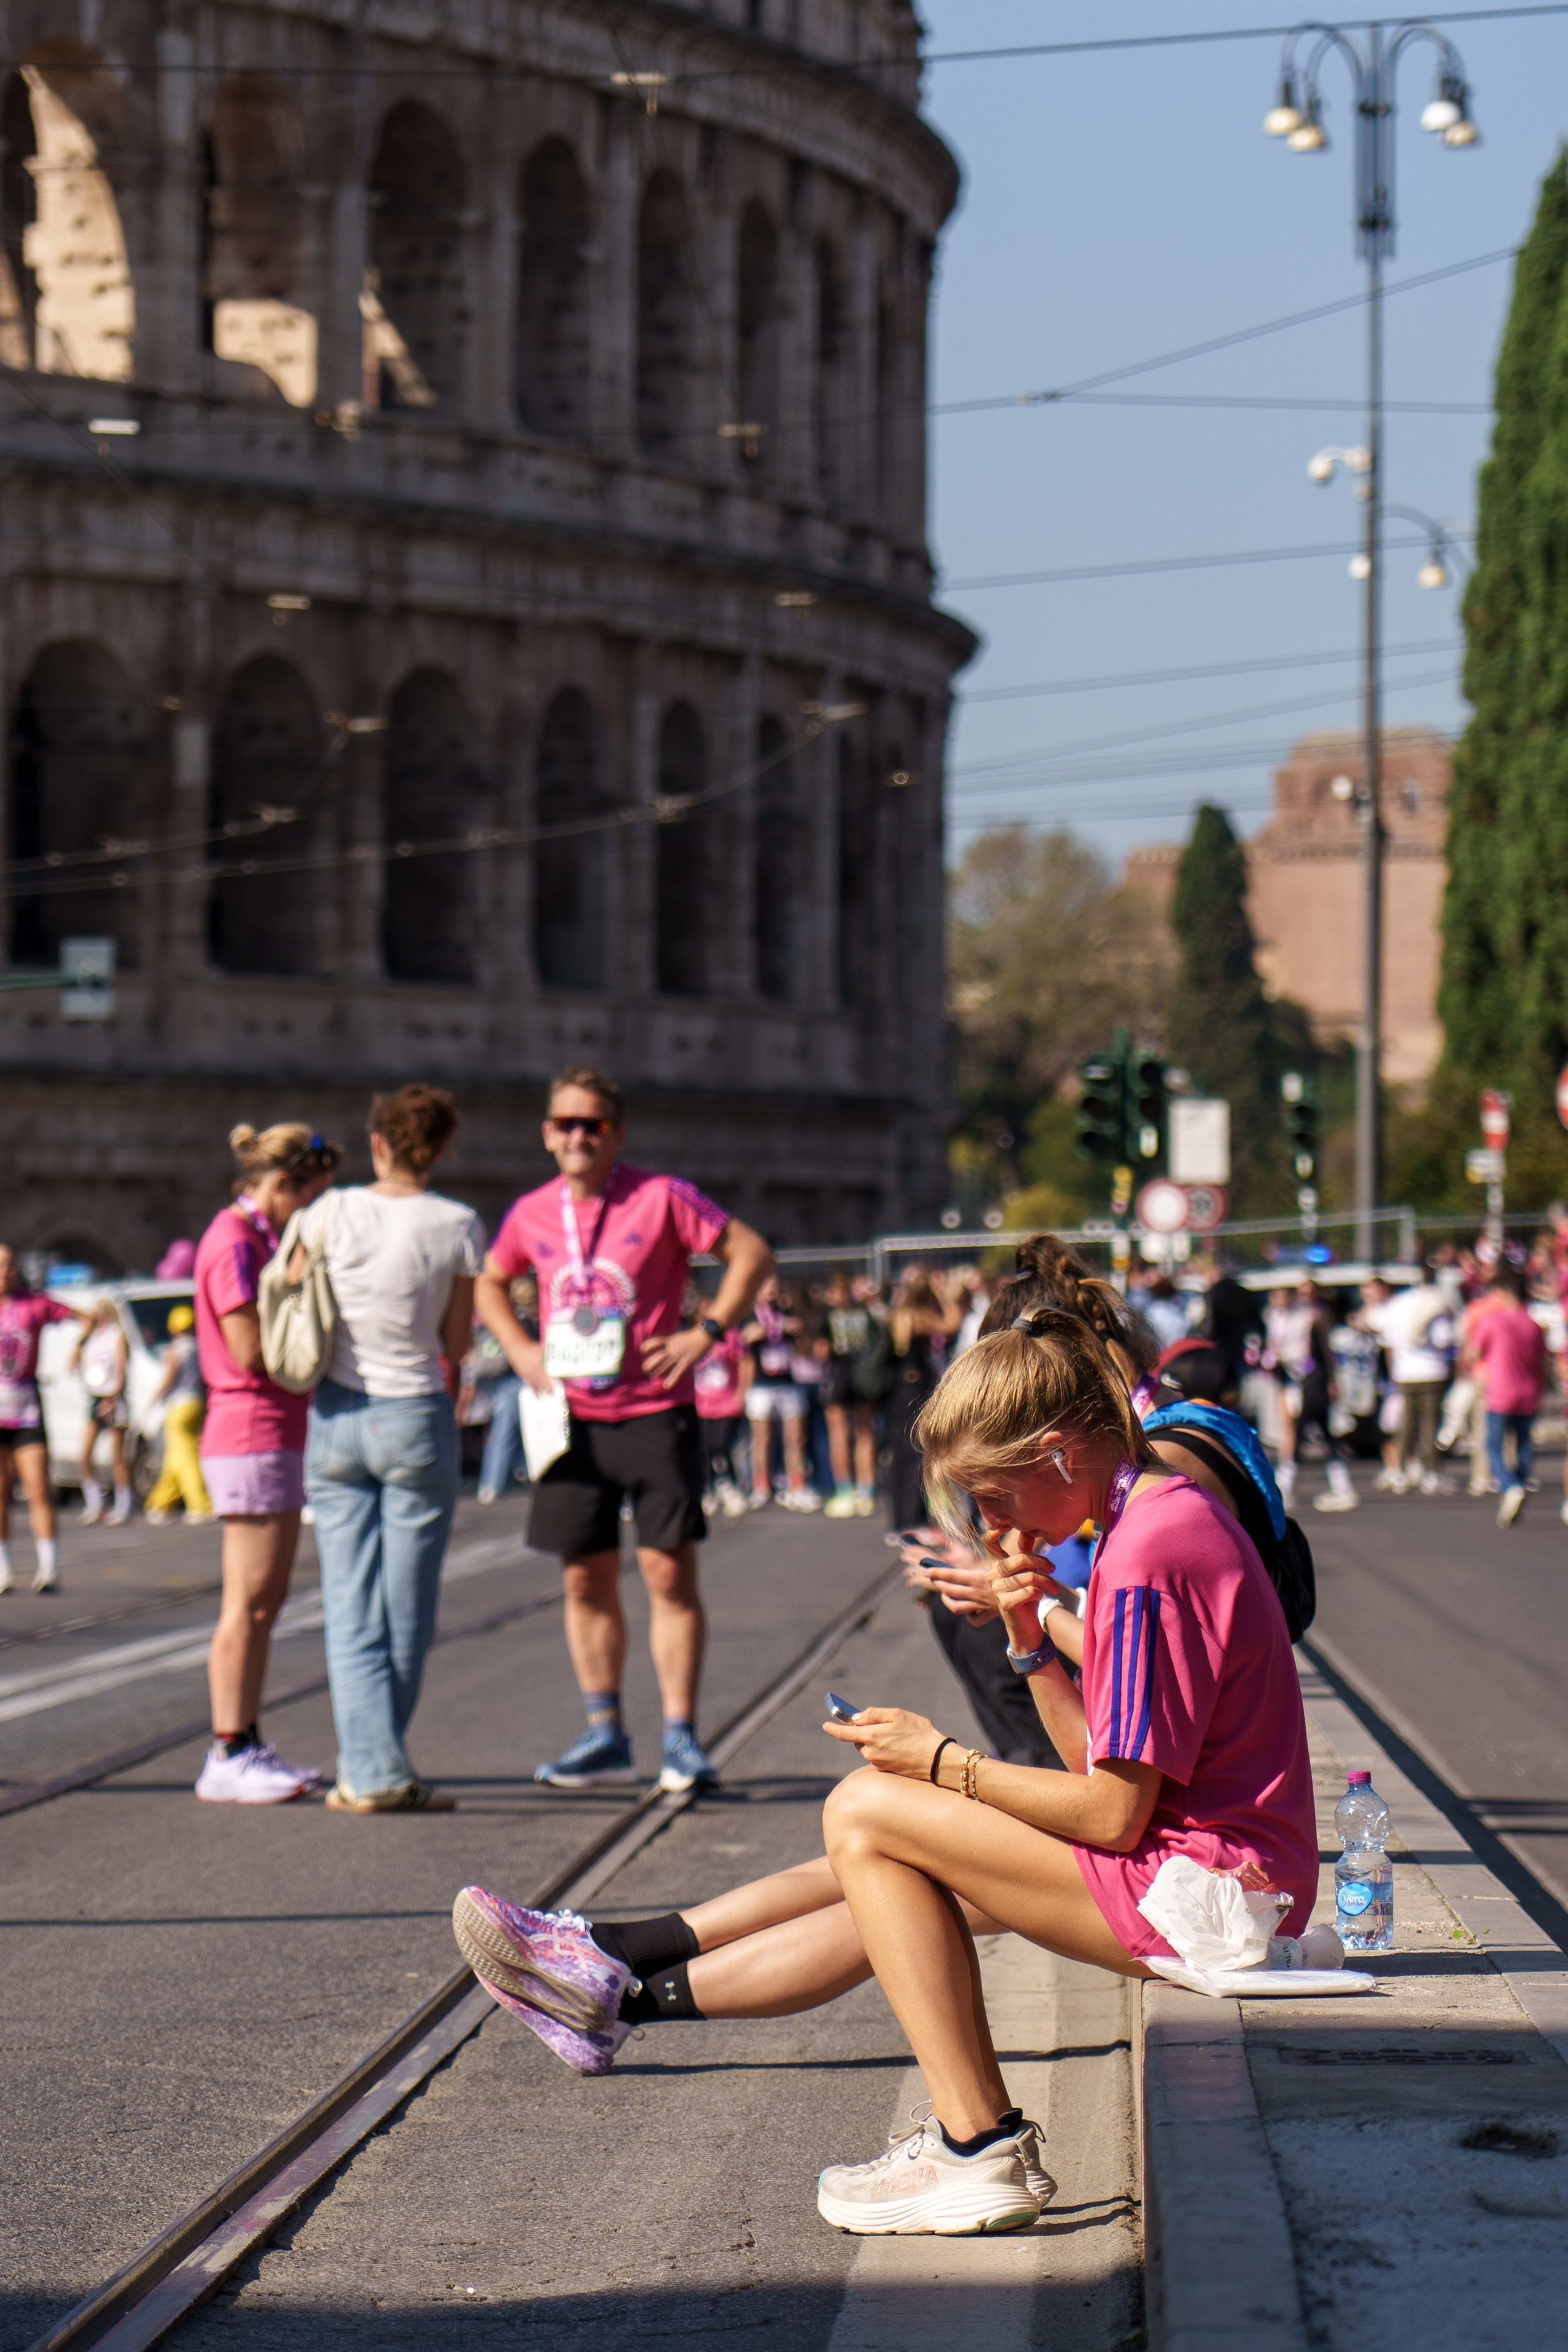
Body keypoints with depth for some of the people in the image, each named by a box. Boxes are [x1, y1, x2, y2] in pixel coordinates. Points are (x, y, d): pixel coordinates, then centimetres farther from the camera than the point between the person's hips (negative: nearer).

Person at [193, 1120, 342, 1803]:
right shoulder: (232, 1243, -13)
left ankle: (247, 1747, 14)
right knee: (248, 1603, -9)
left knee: (268, 1600, 11)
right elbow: (250, 1351, -19)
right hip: (251, 1433, -10)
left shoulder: (259, 1241, 18)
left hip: (279, 1435, 10)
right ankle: (226, 1759, -7)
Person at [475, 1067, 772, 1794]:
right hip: (574, 1421, 4)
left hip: (655, 1414, -4)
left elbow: (752, 1252, -4)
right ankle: (604, 1736, 17)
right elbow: (490, 1283, 25)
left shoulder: (661, 1198, -6)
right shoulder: (531, 1214, 6)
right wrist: (520, 1350, 9)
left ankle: (681, 1739, 0)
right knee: (586, 1579, 7)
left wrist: (707, 1332, -11)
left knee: (669, 1572, -4)